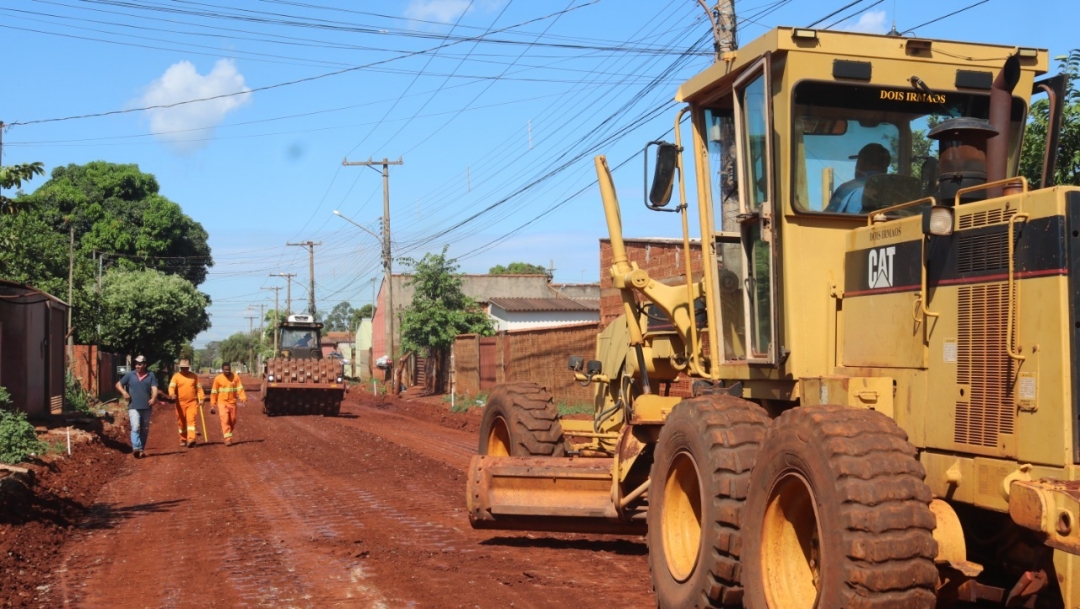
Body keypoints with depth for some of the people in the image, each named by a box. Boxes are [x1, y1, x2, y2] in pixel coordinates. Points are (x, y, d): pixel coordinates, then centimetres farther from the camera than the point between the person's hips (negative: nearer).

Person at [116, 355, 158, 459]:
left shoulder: (151, 375, 4)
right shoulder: (130, 375, 5)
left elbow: (154, 388, -6)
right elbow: (118, 384, 11)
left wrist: (153, 398, -25)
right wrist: (124, 392, -9)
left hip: (146, 407, 2)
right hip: (133, 407, -2)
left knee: (144, 430, 9)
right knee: (135, 427, -18)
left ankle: (142, 450, 20)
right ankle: (136, 448, -28)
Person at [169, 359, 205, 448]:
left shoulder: (194, 376, 8)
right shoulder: (176, 376, 2)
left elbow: (199, 387, 11)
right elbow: (172, 386, -12)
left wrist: (201, 398, 0)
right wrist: (172, 394, -33)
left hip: (192, 402, 0)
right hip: (180, 403, 0)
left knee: (191, 420, -14)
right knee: (181, 422, 8)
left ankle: (191, 439, -24)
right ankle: (183, 440, 23)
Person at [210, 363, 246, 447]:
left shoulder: (235, 377, -2)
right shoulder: (218, 378, -4)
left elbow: (240, 388, -9)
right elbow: (214, 392, 1)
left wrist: (243, 398, -25)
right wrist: (212, 405, 0)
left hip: (232, 402, 2)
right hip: (222, 403, -2)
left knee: (232, 421, 9)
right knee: (225, 420, -13)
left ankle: (225, 432, 34)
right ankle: (228, 439, -13)